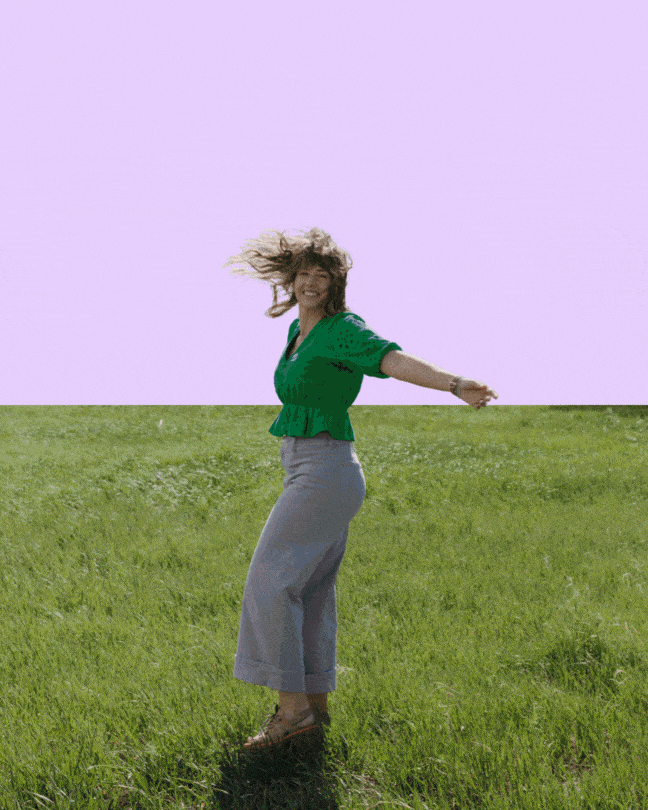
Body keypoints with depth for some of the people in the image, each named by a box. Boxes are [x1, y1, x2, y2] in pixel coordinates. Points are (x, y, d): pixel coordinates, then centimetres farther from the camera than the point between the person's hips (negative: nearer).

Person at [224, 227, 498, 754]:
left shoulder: (343, 330, -13)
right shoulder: (298, 330, 12)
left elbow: (395, 360, -31)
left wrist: (455, 384, -47)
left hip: (323, 472, -10)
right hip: (310, 473, 10)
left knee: (270, 582, -11)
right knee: (309, 594, 11)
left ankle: (292, 709, -7)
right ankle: (313, 712, 17)